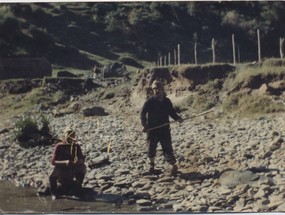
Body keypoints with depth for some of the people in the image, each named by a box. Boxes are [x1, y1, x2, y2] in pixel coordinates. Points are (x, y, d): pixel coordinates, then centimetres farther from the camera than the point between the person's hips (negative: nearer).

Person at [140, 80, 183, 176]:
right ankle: (151, 164, 30)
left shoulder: (166, 101, 4)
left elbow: (172, 112, 10)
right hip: (152, 128, 0)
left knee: (167, 147, -5)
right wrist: (144, 125, -16)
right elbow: (143, 113, -4)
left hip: (164, 128, 0)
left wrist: (177, 118, -11)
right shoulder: (149, 101, -4)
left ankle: (174, 165, 0)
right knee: (151, 147, 9)